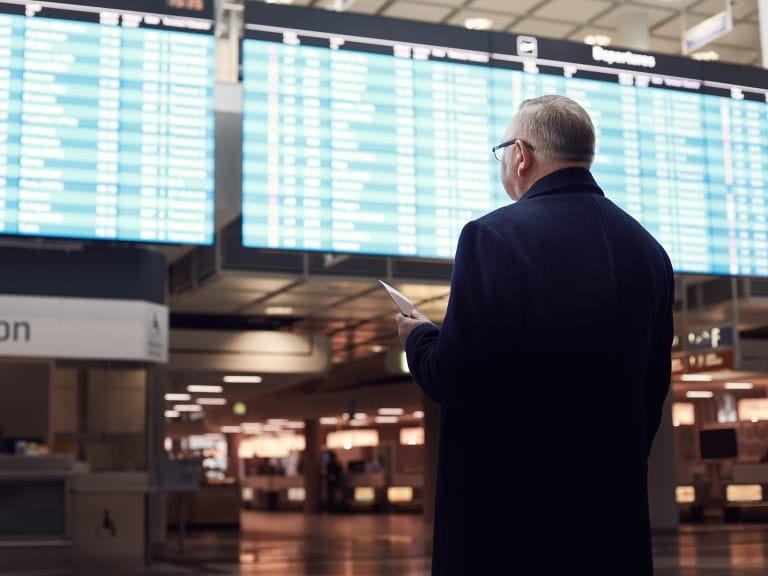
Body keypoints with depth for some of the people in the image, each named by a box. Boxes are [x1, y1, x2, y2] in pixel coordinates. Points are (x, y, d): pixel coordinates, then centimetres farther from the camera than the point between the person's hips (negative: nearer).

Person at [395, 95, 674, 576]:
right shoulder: (648, 249, 5)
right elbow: (652, 390, 11)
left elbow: (454, 378, -17)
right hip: (615, 506, 6)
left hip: (507, 504, -5)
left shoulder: (494, 236, -15)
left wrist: (420, 337, 4)